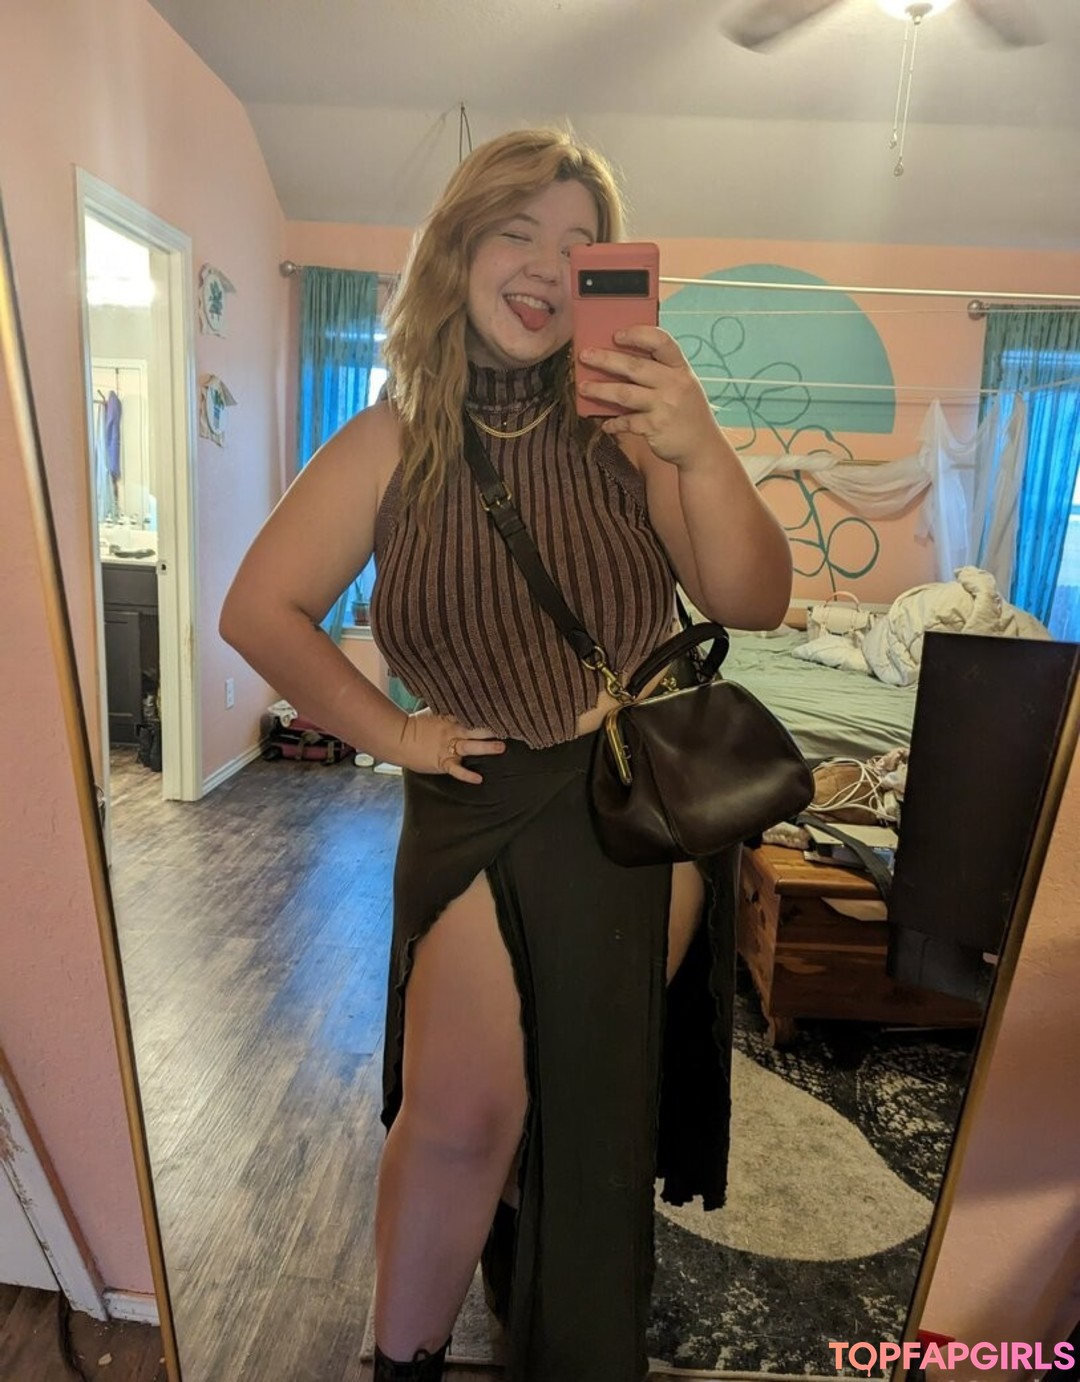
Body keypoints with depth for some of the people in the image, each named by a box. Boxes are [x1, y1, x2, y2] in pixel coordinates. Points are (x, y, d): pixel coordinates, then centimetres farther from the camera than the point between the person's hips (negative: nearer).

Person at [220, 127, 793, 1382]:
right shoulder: (393, 443, -7)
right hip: (483, 810, -1)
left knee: (595, 1098, 21)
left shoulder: (624, 426, -9)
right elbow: (260, 611, -3)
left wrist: (702, 454, -31)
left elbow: (754, 604, -15)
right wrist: (389, 732, -7)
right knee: (460, 1115, -1)